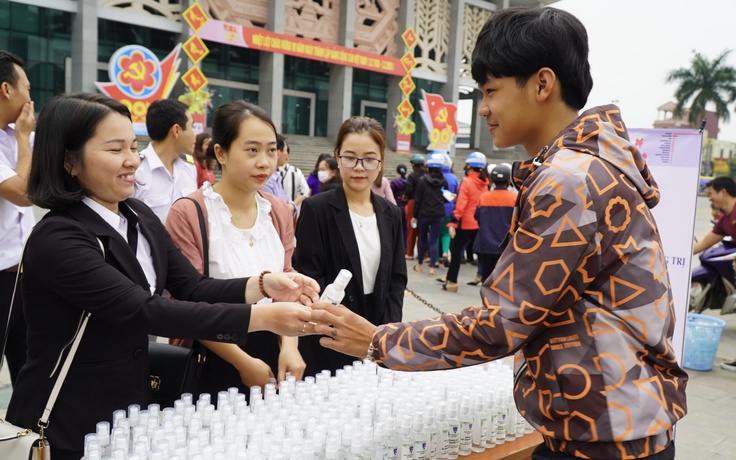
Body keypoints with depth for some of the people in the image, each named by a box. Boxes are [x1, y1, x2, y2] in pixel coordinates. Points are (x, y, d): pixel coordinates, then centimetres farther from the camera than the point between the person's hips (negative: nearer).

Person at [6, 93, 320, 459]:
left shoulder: (139, 217, 2)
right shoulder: (56, 239, -22)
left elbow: (192, 287, -3)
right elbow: (145, 311, -30)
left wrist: (264, 285, -22)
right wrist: (264, 317, -34)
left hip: (135, 402, 7)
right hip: (69, 425, -7)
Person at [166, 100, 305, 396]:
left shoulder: (279, 213, 3)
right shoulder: (187, 214, -14)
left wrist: (289, 345, -12)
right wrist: (244, 362, -13)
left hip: (271, 358, 5)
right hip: (212, 364, -5)